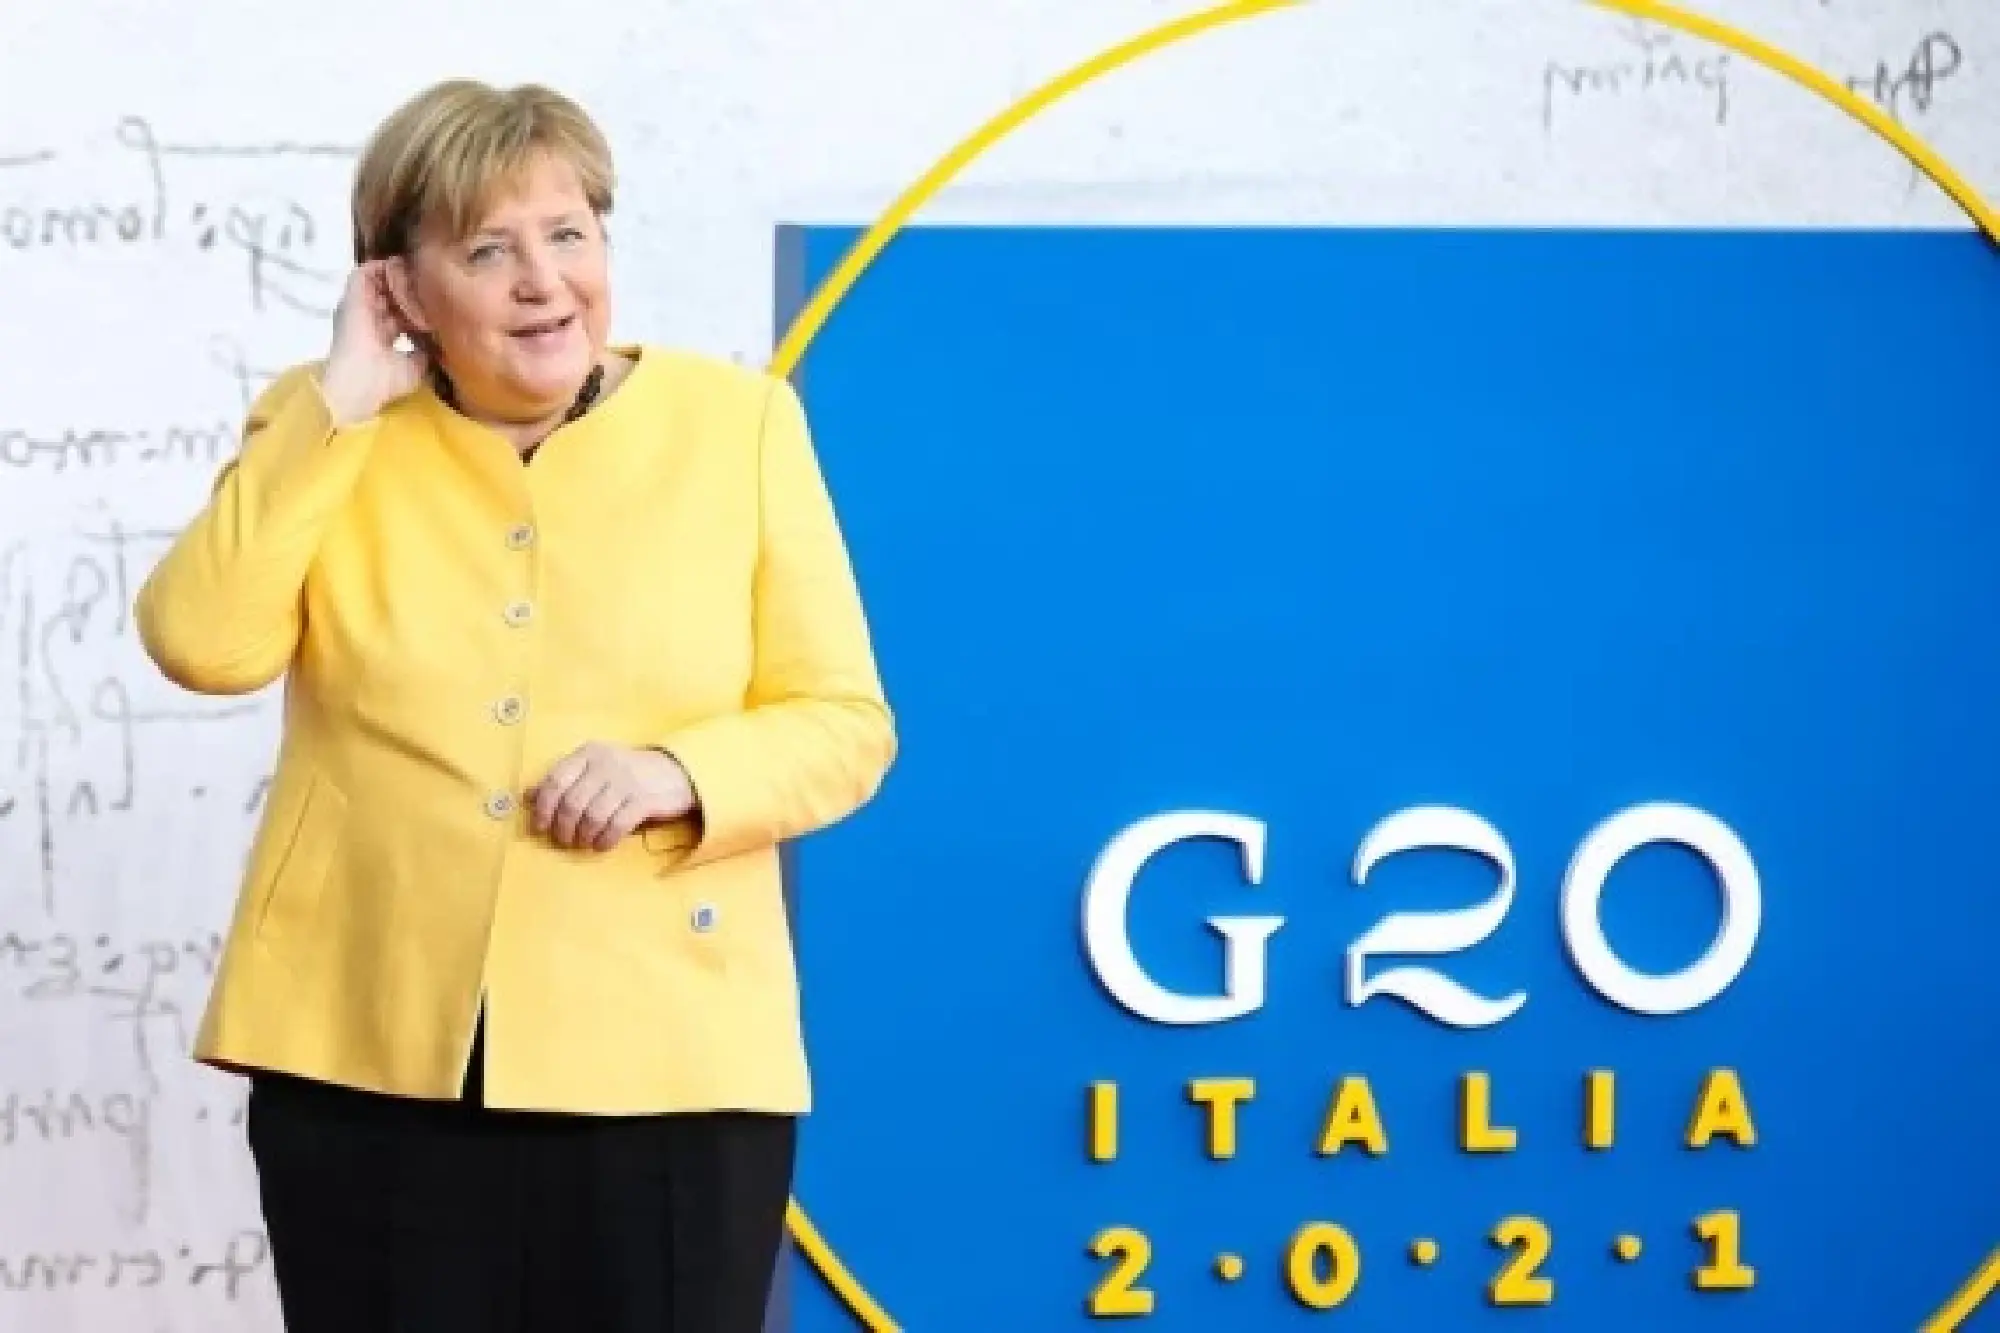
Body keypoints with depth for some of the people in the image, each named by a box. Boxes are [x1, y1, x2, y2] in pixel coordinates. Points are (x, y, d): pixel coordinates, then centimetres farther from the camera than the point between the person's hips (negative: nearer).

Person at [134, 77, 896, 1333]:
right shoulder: (327, 432, 6)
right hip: (373, 1057, 1)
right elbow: (203, 645, -10)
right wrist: (336, 406, -10)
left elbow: (844, 725, 3)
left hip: (662, 1064, -1)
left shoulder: (736, 420, 3)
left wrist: (677, 775, -15)